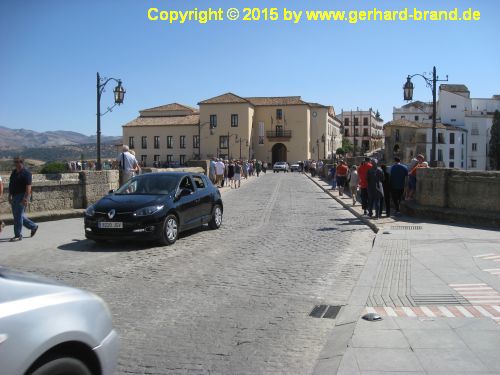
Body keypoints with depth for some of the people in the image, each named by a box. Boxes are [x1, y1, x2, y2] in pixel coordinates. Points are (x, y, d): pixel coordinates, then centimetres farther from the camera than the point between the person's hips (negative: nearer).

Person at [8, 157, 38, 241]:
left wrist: (26, 198, -23)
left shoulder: (26, 173, -12)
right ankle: (33, 226, 28)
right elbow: (11, 185, 19)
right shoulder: (14, 172, 14)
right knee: (17, 215, 14)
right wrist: (10, 196, 14)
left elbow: (28, 187, -18)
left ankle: (18, 235, 1)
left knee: (18, 216, -7)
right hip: (15, 197, 9)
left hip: (22, 197, -9)